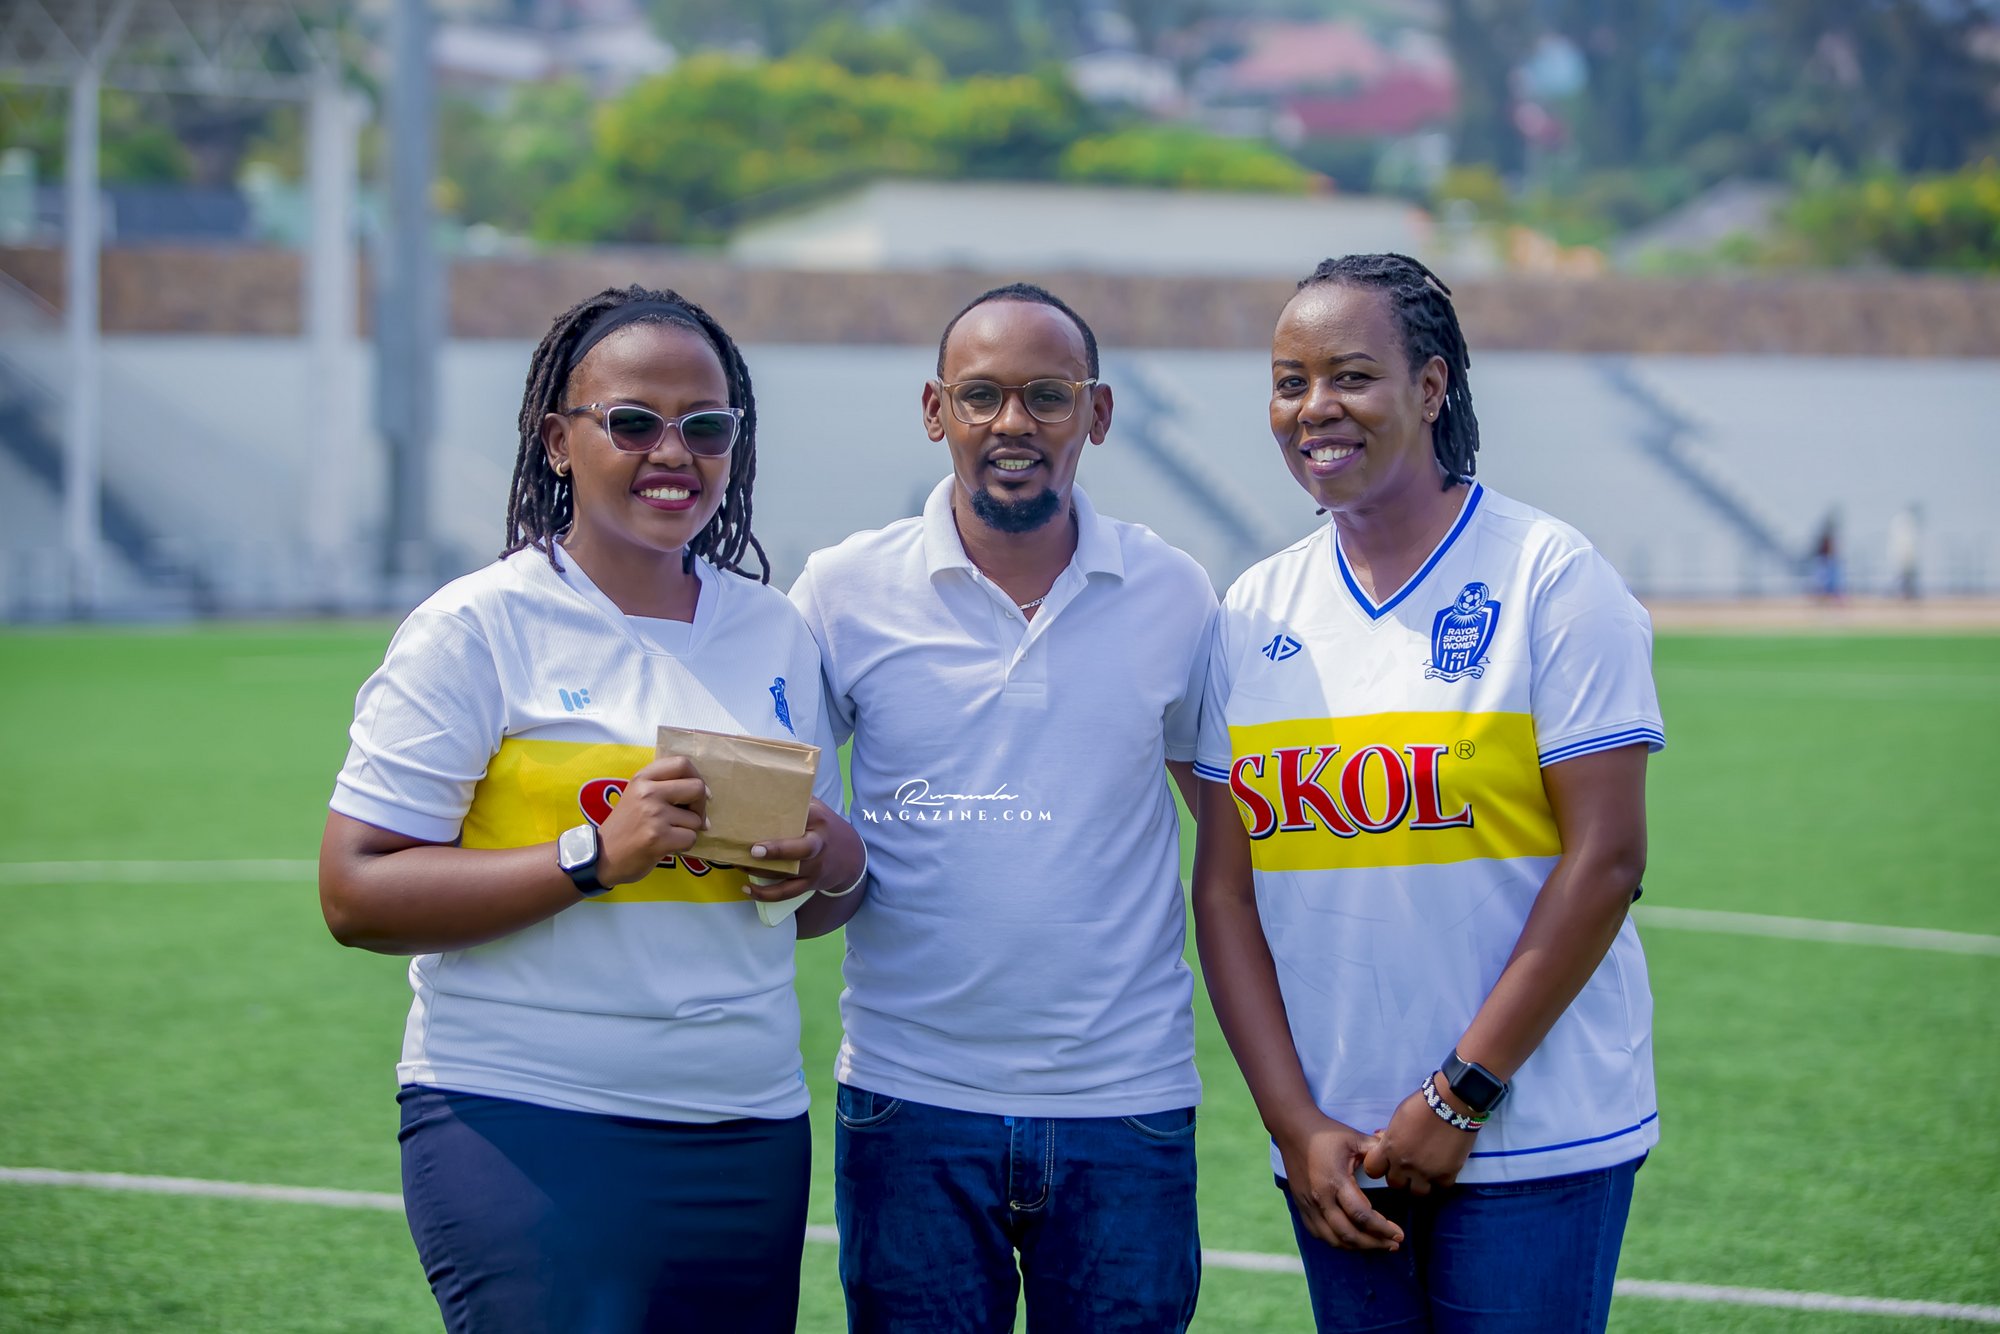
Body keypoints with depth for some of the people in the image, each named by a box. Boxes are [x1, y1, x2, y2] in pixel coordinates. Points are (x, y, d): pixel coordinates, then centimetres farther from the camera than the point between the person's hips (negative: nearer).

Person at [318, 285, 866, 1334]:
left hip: (747, 1136, 5)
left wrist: (835, 864, -1)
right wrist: (595, 855, -19)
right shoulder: (480, 628, -4)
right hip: (525, 1130, -5)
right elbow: (355, 896, -11)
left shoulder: (773, 633, 13)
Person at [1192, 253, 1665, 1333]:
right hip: (1334, 1148, 4)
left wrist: (1461, 1096, -11)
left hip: (1533, 1143, -4)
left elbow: (1606, 860, -9)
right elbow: (1225, 888, 7)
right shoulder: (1254, 613, 8)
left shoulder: (1550, 578, -5)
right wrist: (1297, 1123, -2)